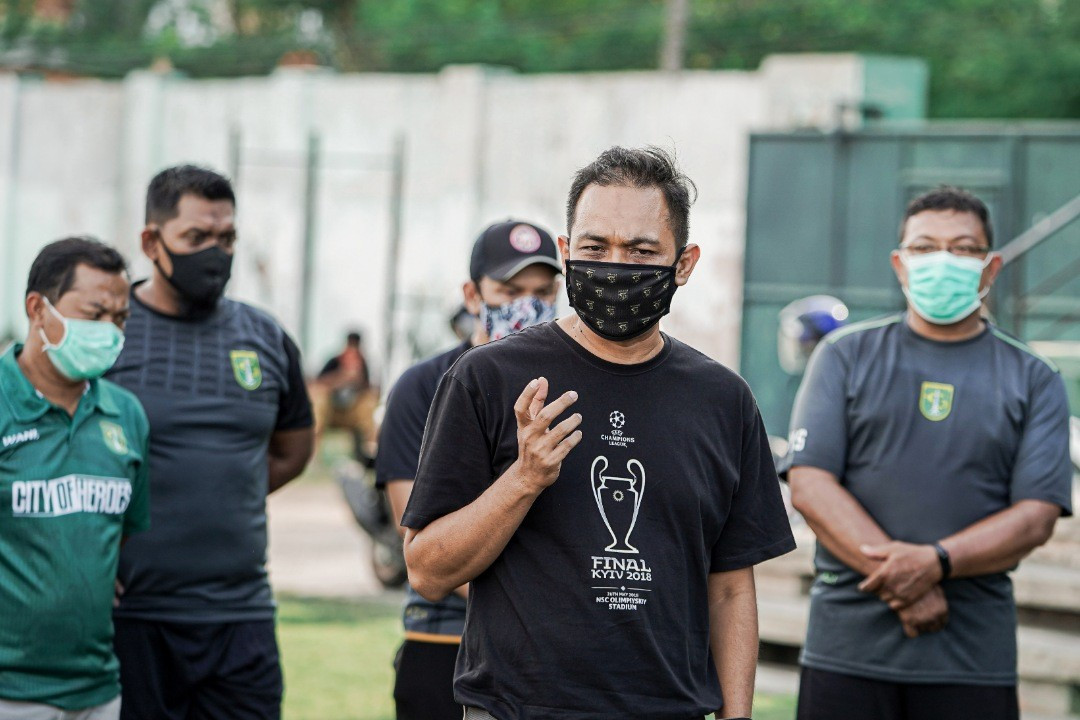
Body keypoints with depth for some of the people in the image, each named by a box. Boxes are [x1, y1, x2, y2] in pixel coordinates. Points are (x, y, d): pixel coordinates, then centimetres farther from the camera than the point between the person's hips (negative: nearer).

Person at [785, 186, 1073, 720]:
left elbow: (1036, 516, 0)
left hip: (973, 656, 0)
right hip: (849, 645, 0)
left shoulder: (1032, 380, 10)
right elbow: (810, 486, -1)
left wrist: (935, 562, -17)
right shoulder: (846, 356, 9)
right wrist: (901, 581, -13)